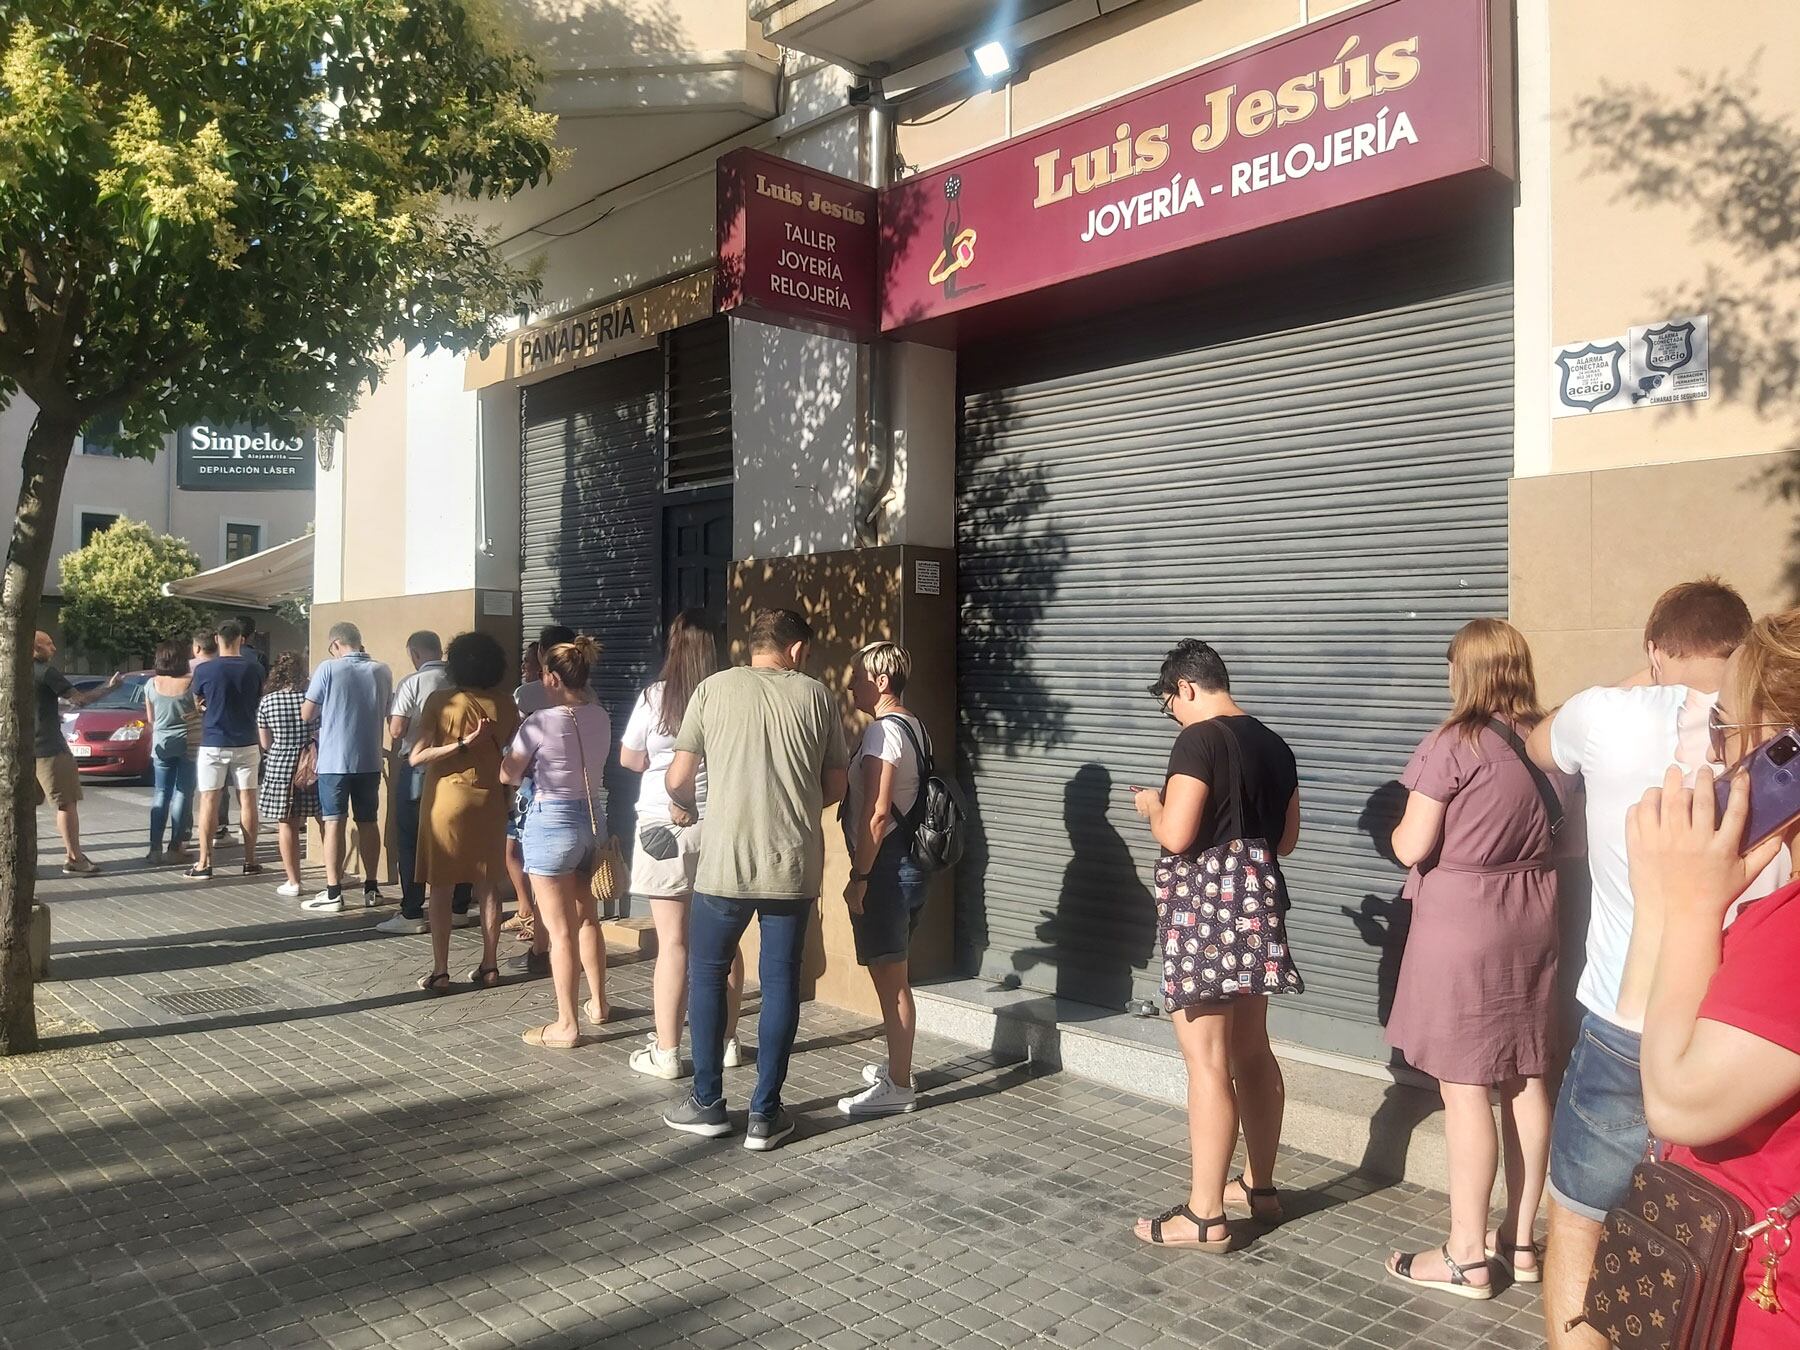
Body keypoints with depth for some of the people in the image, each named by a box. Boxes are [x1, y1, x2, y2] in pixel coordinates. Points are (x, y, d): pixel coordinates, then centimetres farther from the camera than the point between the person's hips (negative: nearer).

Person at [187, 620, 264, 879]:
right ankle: (250, 861, 11)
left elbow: (198, 702, 7)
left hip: (213, 744, -2)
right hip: (246, 744, 2)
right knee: (247, 801, 6)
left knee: (209, 802, 3)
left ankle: (204, 864, 3)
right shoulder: (254, 670, -2)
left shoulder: (204, 670, -7)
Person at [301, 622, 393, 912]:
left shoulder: (329, 669, -9)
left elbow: (307, 714, -5)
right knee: (368, 822, 11)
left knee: (334, 823, 0)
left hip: (334, 760, -4)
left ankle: (333, 894, 0)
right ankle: (371, 888, 18)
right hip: (370, 760, 4)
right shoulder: (382, 671, 1)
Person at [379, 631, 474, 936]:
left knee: (411, 842, 3)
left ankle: (411, 914, 2)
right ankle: (459, 909, 17)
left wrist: (391, 714, 7)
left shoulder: (413, 683, -11)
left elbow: (396, 731, -13)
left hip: (418, 769, -4)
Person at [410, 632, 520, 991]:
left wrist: (464, 744, -16)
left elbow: (416, 757, -15)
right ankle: (489, 965, 16)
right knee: (487, 884, 12)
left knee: (442, 887, 4)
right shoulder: (505, 705, -2)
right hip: (490, 800, 3)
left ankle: (440, 972, 5)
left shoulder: (440, 701, -9)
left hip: (447, 798, -3)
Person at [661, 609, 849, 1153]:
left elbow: (677, 781, -1)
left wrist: (697, 807, 20)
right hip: (794, 865, 1)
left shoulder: (714, 688, 0)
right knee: (781, 982, 10)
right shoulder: (815, 695, 3)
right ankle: (765, 1115, 15)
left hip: (726, 863, -1)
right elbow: (835, 789, 8)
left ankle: (707, 1103, 21)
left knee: (707, 973, 15)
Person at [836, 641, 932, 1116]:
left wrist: (859, 877, -17)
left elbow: (876, 814, -21)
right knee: (893, 973, 19)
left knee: (889, 976, -3)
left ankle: (898, 1086, 3)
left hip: (885, 867, -10)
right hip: (908, 861, 10)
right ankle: (898, 1065, 32)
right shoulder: (914, 727, 13)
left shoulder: (883, 731, -16)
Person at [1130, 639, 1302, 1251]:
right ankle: (1260, 1187, 30)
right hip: (1257, 901, 9)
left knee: (1207, 1063, -4)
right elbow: (1285, 839, 17)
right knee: (1252, 1051, 18)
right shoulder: (1273, 743, 11)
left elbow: (1175, 835, -20)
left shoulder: (1199, 740, -14)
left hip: (1206, 904, -9)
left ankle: (1204, 1215, 3)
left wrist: (1153, 806, -1)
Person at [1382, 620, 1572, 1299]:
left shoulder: (1452, 745, -14)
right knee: (1528, 1083, 13)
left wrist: (1399, 831, 6)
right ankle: (1519, 1240, 25)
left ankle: (1466, 1257, 10)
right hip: (1532, 920, 7)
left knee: (1465, 1089, 1)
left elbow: (1412, 847, -14)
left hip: (1461, 924, -7)